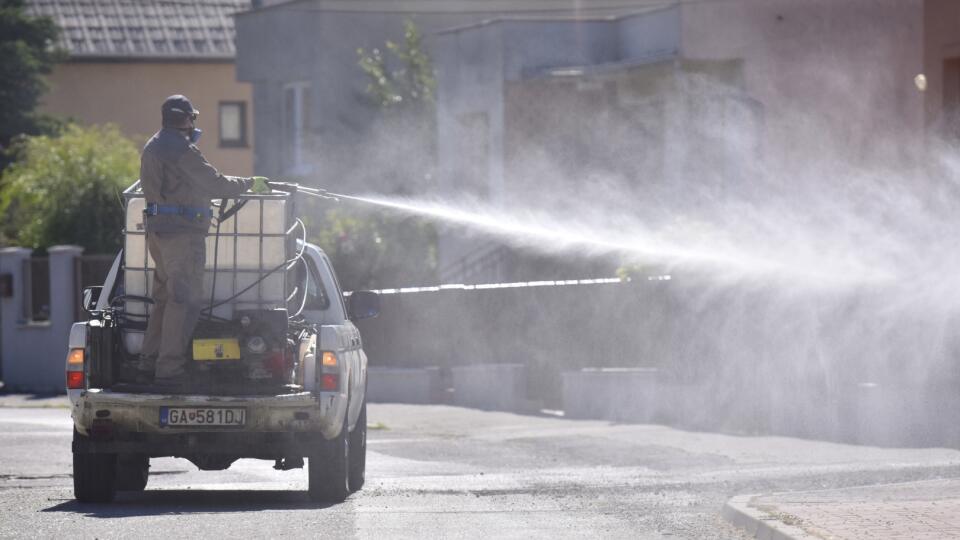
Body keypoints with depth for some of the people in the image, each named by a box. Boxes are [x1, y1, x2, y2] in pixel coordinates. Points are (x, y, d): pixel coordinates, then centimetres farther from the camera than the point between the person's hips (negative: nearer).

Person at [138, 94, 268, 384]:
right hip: (182, 230, -10)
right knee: (184, 299, -9)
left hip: (157, 228, 10)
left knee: (165, 295, 18)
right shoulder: (182, 150, -15)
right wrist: (250, 183, -2)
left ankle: (151, 357, 21)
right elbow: (216, 184, -15)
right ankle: (170, 366, -12)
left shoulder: (153, 147, 16)